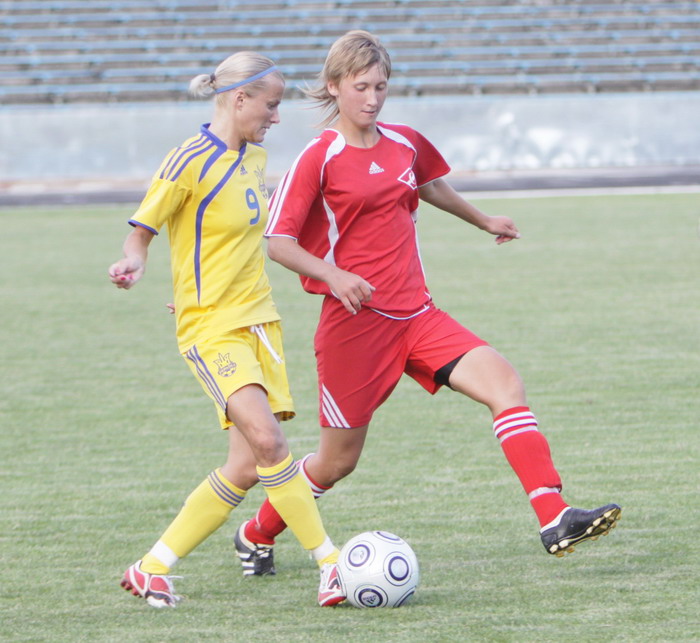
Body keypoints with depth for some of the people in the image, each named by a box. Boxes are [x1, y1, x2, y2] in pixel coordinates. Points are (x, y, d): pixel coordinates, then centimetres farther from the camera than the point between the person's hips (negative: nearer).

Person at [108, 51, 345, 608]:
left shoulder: (255, 157, 11)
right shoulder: (191, 162, -13)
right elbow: (142, 229, -9)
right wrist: (135, 261, -29)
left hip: (258, 319, 8)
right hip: (211, 326, -8)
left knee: (247, 467, 2)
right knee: (266, 438, -25)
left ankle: (154, 567, 12)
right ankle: (331, 562, -18)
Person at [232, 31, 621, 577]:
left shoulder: (406, 144, 10)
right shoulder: (321, 158, -8)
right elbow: (276, 240, -11)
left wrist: (483, 221, 49)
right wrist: (333, 275, -27)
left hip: (417, 316, 5)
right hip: (356, 322, -5)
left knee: (504, 382, -17)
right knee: (339, 460, 5)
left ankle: (554, 520, -25)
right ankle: (258, 534, 32)